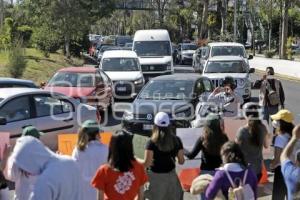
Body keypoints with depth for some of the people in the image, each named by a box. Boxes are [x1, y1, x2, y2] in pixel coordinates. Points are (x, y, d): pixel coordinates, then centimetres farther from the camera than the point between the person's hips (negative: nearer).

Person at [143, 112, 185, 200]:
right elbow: (181, 161, 1)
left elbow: (146, 163, -20)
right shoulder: (176, 140, -6)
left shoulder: (152, 142, -16)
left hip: (155, 177, -3)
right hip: (171, 176, 3)